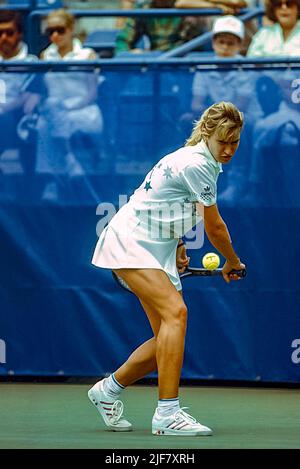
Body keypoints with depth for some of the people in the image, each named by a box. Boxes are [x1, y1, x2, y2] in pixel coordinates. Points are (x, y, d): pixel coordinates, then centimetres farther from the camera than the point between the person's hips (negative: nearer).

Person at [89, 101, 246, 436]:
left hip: (156, 251, 10)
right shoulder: (196, 164, -19)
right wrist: (233, 264, 6)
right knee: (175, 311, -27)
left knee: (168, 337, 4)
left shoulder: (202, 162, 11)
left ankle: (108, 390, 23)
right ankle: (167, 413, -29)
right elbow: (215, 227, -11)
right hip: (129, 242, -10)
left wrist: (177, 247, 15)